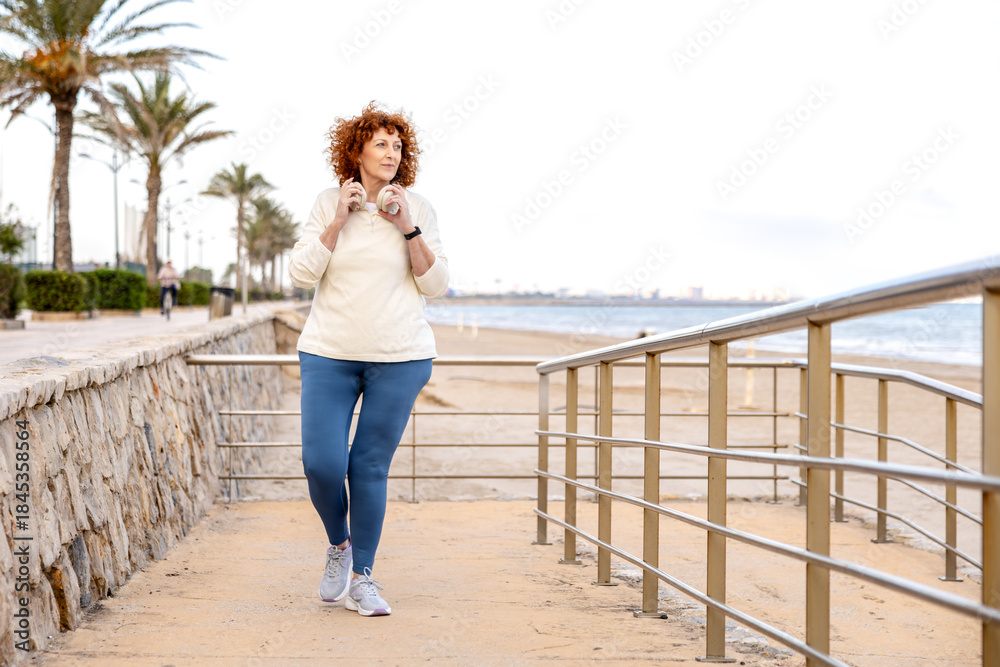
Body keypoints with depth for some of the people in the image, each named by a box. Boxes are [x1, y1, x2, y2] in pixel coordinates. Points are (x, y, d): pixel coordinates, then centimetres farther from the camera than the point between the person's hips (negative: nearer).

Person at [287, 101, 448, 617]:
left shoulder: (417, 209, 3)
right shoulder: (327, 205, 4)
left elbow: (436, 285, -1)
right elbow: (300, 274, -4)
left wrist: (408, 229, -11)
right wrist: (338, 221, -11)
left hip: (400, 358, 0)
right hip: (329, 354, 1)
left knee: (370, 467, 1)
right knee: (321, 463, -6)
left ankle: (361, 579, 14)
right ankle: (339, 545, 25)